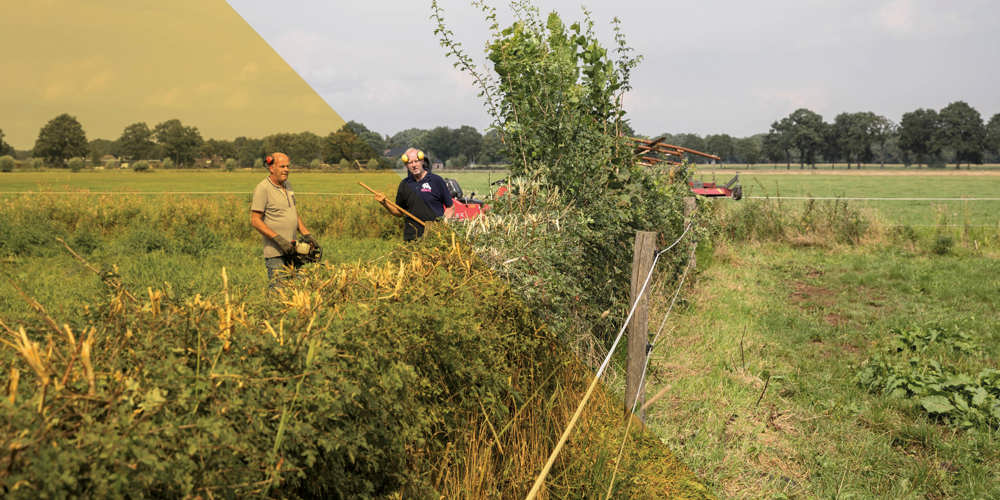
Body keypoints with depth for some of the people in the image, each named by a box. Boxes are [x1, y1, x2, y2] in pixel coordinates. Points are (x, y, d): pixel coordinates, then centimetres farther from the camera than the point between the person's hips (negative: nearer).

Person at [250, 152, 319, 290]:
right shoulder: (262, 189, -12)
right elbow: (255, 221, -14)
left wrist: (306, 234, 10)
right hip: (275, 253, -8)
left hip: (292, 249, 8)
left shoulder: (287, 185, 13)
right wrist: (279, 239, -20)